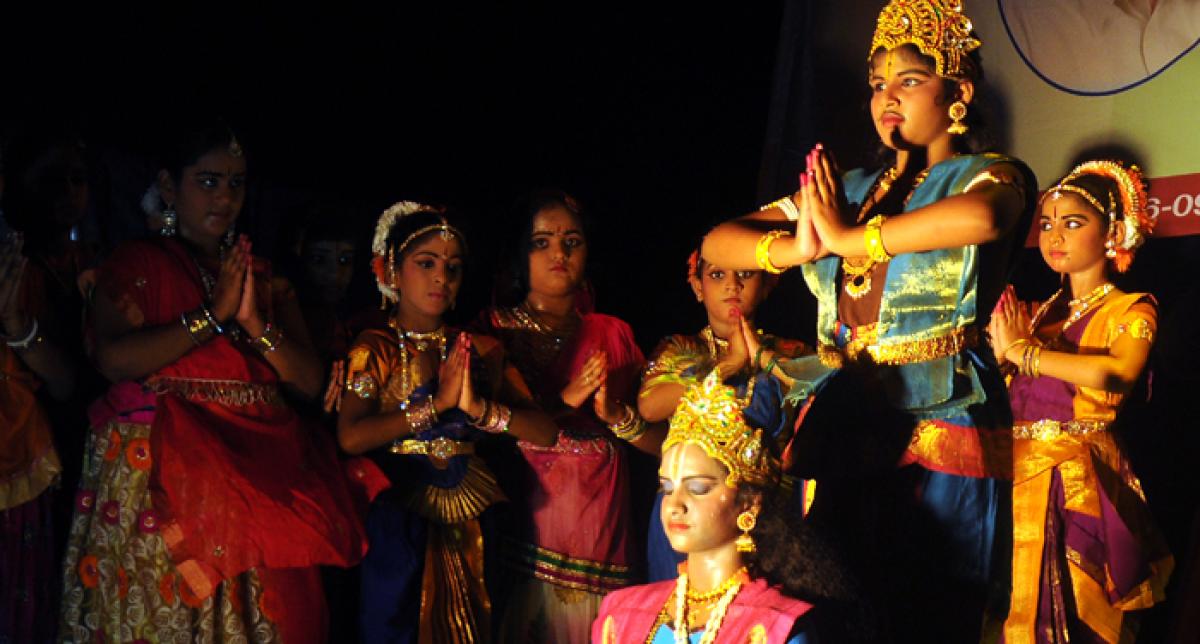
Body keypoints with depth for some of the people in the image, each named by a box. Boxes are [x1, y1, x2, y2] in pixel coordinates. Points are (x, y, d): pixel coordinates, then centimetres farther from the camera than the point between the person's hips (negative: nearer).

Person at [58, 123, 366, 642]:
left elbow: (310, 381, 9)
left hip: (258, 474, 4)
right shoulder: (136, 263, 6)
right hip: (160, 473, -4)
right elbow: (114, 358, -12)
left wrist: (255, 323, -7)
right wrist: (213, 313, -11)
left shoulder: (266, 279, 18)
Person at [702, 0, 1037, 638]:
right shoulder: (849, 189, 16)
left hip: (938, 426, -5)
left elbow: (983, 216, -25)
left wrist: (848, 238, -16)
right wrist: (797, 248, -8)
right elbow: (717, 243, 13)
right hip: (844, 433, 5)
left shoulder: (989, 175, 2)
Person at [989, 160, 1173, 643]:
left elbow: (1114, 373, -22)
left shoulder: (1131, 311, 0)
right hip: (1021, 477, 5)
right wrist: (1001, 346, -6)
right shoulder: (1040, 312, 15)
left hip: (1080, 485, -5)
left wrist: (1022, 350, -14)